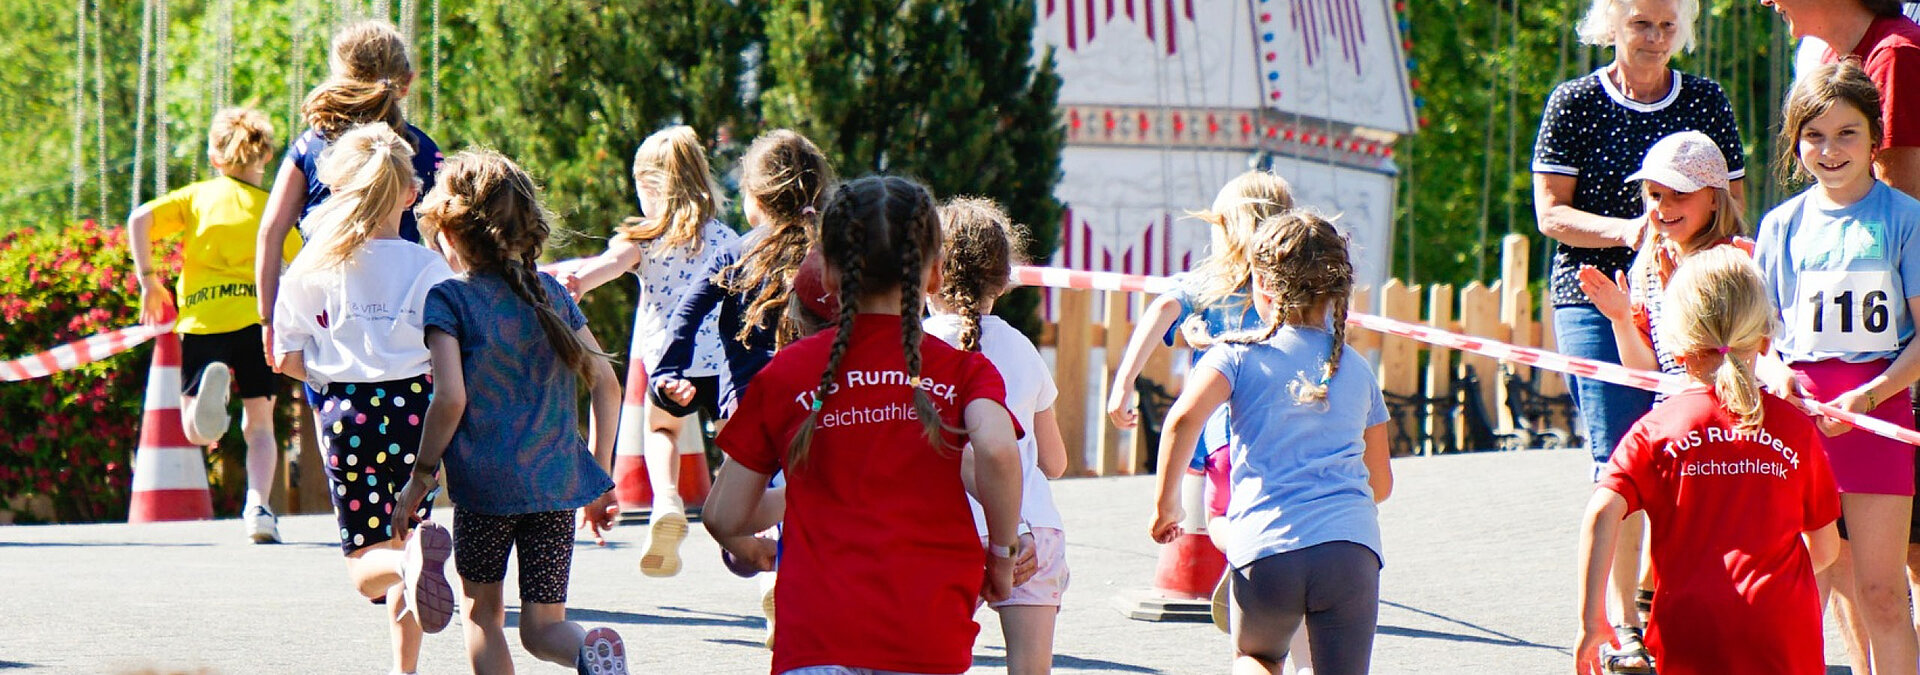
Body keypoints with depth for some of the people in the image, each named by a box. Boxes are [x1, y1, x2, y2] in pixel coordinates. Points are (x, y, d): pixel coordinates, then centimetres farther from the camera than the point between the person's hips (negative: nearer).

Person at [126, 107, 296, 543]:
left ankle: (210, 389, -31)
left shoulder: (196, 196, 14)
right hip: (255, 316, 0)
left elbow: (140, 220, -1)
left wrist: (148, 279, 4)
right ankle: (257, 506, -9)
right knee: (259, 424, 13)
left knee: (198, 432, 4)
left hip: (201, 319, 0)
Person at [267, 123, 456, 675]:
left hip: (346, 410, -1)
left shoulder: (314, 267, -1)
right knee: (403, 534, 19)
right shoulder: (429, 267, -2)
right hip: (415, 407, 1)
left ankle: (409, 563, -35)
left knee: (367, 566, 0)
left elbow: (287, 359, 0)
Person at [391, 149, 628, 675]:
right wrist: (600, 480, 16)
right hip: (558, 482, 4)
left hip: (485, 480, -4)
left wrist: (420, 477, -5)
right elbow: (606, 384, 10)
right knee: (542, 627, 7)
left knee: (483, 612, 15)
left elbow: (452, 398, -15)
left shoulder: (449, 299, -4)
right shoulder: (552, 292, 11)